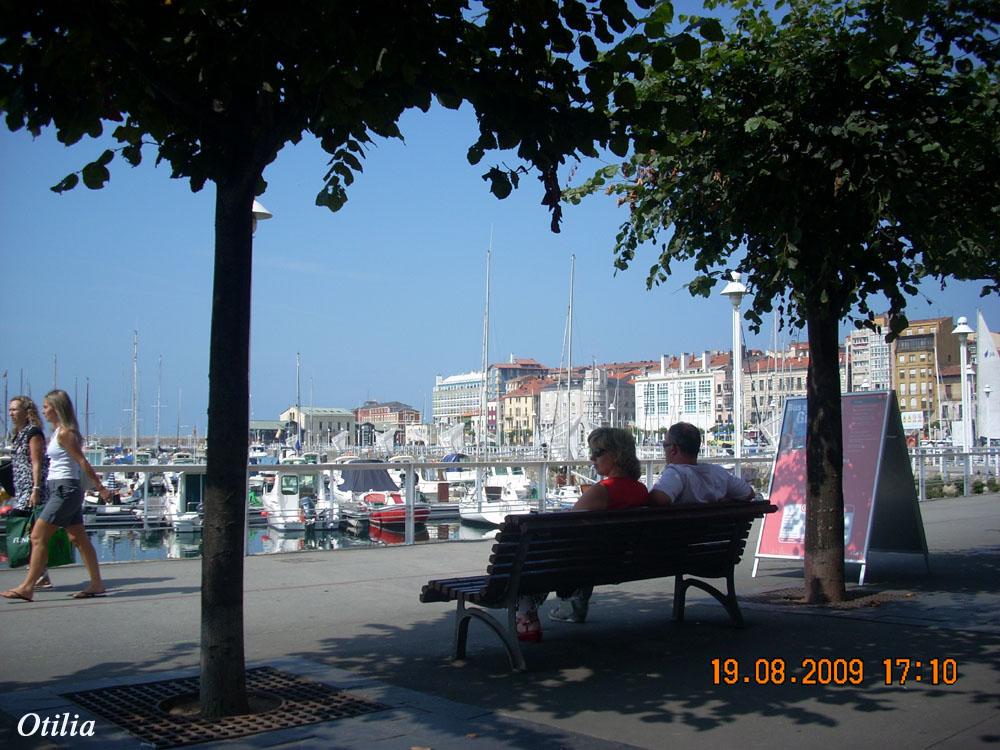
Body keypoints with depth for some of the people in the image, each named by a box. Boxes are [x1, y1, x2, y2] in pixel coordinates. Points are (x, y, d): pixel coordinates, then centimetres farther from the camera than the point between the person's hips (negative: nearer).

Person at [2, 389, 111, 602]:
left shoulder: (64, 433, -13)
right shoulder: (58, 431, 15)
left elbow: (82, 461, -15)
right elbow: (80, 462, 15)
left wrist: (99, 487, -16)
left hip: (64, 490, -10)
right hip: (63, 490, 10)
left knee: (38, 537, -6)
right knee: (78, 538, 10)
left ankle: (27, 587, -2)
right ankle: (97, 584, 13)